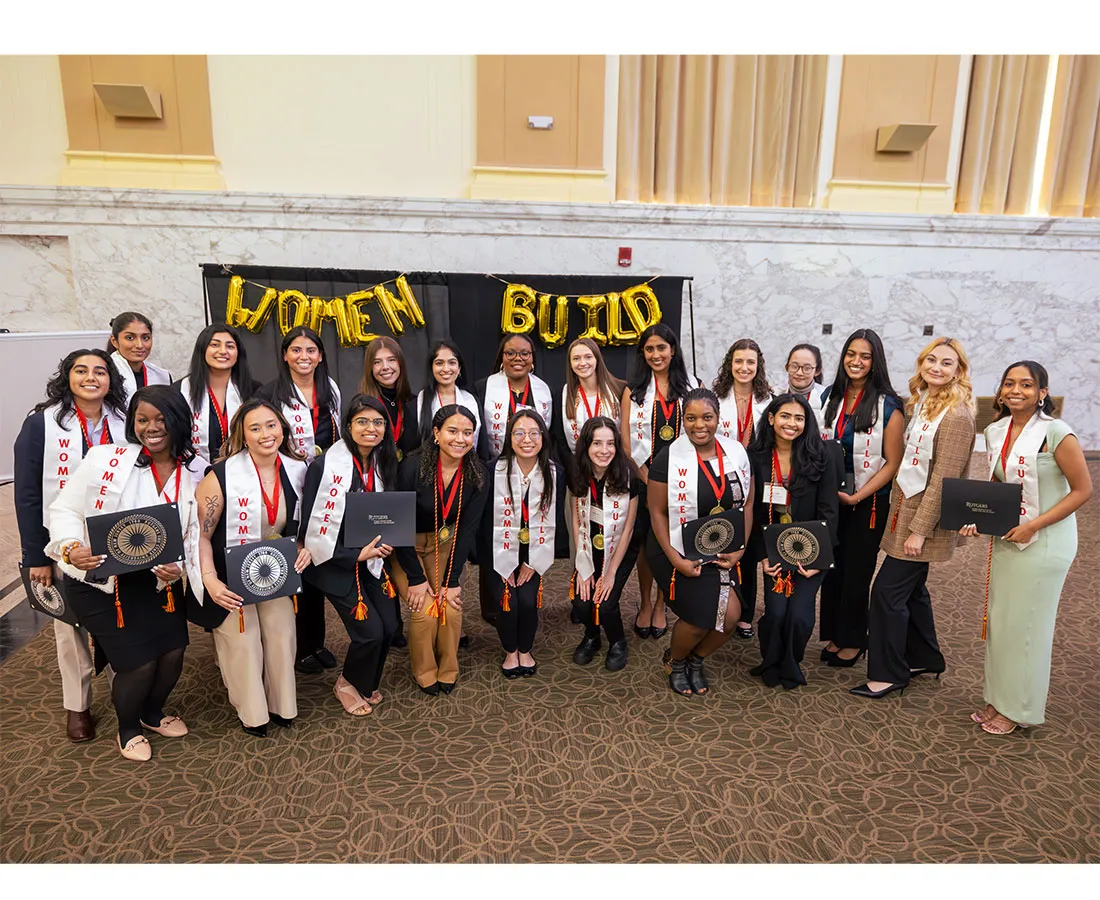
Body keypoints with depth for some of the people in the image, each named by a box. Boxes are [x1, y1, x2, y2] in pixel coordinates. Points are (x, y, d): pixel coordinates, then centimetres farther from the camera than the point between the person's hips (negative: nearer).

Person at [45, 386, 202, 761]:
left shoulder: (194, 473, -4)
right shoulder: (106, 459, -14)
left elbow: (194, 533, 0)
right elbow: (65, 509, -8)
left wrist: (179, 568, -17)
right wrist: (71, 548, -26)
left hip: (157, 581, 4)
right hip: (98, 583, -4)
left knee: (173, 653, 6)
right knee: (138, 663, -2)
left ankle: (152, 713, 41)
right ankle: (128, 728, 33)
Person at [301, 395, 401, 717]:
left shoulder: (383, 464, 1)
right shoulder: (325, 467, -20)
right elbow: (313, 528, -19)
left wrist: (383, 544, -4)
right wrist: (356, 555, -19)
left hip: (370, 557, 6)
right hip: (334, 562, -6)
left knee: (389, 627, 3)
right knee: (369, 631, -9)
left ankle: (366, 685, 31)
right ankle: (348, 684, 21)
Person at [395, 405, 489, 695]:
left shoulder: (477, 474, -15)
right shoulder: (413, 466, -26)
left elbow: (468, 529, -10)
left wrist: (452, 579, -13)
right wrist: (416, 578, -18)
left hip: (445, 543, 3)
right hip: (407, 546, -3)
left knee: (452, 606, -12)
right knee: (425, 610, -15)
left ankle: (448, 670, 15)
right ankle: (424, 672, 12)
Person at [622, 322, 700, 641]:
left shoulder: (692, 386, 6)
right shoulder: (634, 389, 3)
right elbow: (625, 437, -2)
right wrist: (645, 476, -10)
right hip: (645, 477, -1)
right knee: (647, 543, 4)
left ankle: (660, 606, 23)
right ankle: (645, 605, 22)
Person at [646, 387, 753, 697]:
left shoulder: (736, 453, 1)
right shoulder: (668, 458, -12)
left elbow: (747, 503, 6)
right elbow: (658, 512, -10)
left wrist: (740, 550, -4)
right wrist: (676, 560, -16)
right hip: (678, 552, -4)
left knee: (730, 616, -10)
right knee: (701, 615, -15)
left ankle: (696, 660, 23)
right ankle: (675, 660, 21)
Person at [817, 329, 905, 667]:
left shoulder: (887, 406, -11)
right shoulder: (830, 396, 3)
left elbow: (893, 463, -11)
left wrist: (857, 496, -18)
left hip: (868, 502, -4)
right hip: (830, 498, 4)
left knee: (857, 571, 7)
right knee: (831, 567, 11)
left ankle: (853, 641, 25)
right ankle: (833, 635, 27)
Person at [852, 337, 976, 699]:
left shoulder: (956, 415, -17)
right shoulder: (922, 402, 9)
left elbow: (943, 479, -20)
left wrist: (919, 530, -20)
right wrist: (902, 512, 9)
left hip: (923, 516, -8)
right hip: (905, 507, 9)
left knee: (888, 590, -4)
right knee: (911, 588, 18)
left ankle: (887, 674, 9)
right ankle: (925, 659, 35)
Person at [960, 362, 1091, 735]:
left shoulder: (1056, 433, -15)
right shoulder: (994, 432, 3)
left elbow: (1083, 489, -12)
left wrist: (1034, 525, -19)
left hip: (1045, 542, -6)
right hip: (1007, 539, 6)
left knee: (1026, 625, 3)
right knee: (999, 620, 12)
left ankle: (1019, 709, 20)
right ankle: (999, 700, 28)